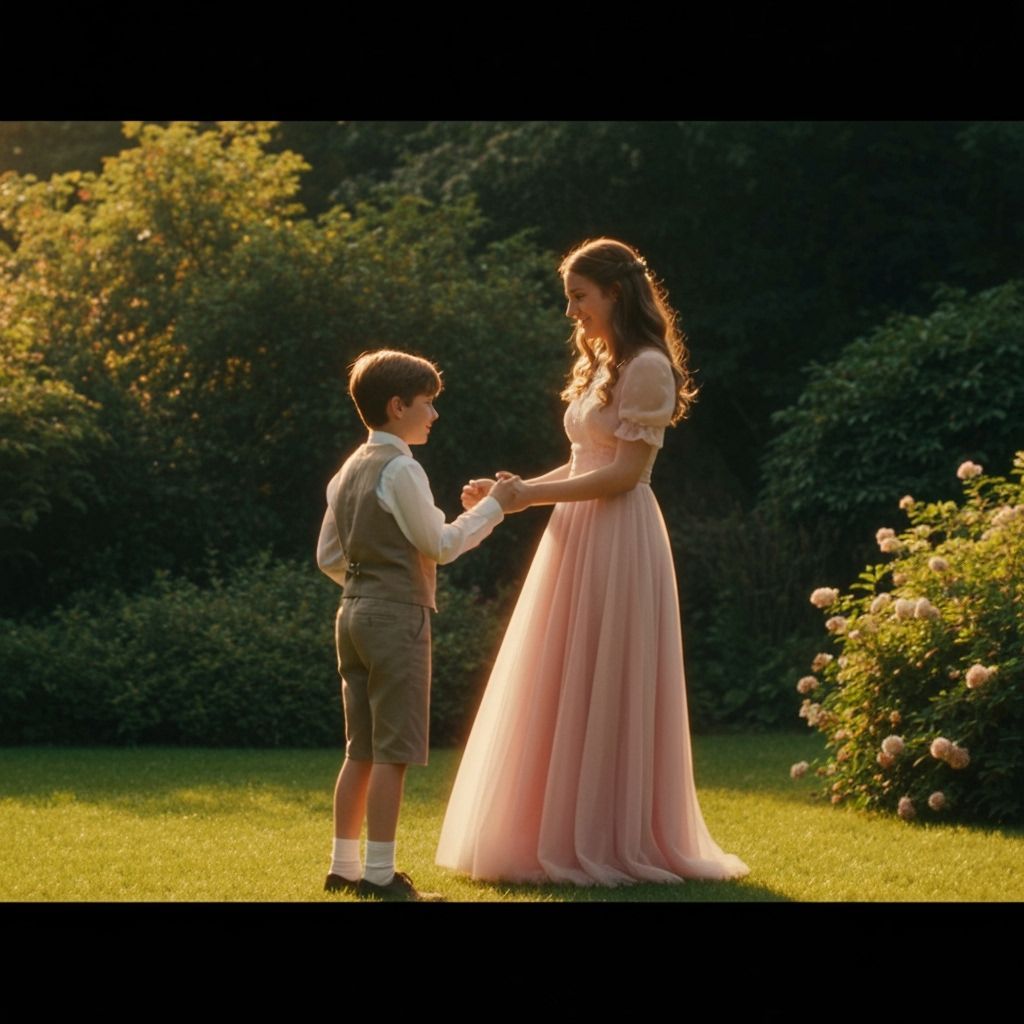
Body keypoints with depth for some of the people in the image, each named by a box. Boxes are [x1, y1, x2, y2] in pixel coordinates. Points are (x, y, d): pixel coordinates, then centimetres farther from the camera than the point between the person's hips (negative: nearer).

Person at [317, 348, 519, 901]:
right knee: (393, 751, -6)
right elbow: (440, 545, -11)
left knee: (361, 750, 12)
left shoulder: (348, 471, 13)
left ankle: (343, 866, 15)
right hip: (397, 616, -9)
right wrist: (493, 505, -3)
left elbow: (328, 556, 15)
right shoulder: (401, 469, -13)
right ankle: (380, 873, -6)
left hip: (354, 612, 9)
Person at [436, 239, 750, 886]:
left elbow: (623, 474, -16)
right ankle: (565, 834, 13)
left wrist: (532, 494, -15)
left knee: (604, 694, -5)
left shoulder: (646, 368, -11)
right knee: (564, 695, 8)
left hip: (618, 541, -9)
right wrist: (511, 491, 8)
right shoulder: (600, 365, 17)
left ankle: (612, 842, 2)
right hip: (577, 539, 9)